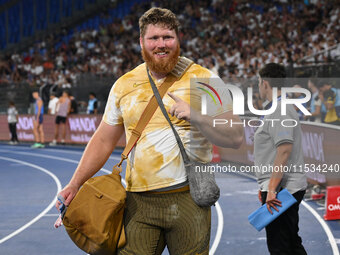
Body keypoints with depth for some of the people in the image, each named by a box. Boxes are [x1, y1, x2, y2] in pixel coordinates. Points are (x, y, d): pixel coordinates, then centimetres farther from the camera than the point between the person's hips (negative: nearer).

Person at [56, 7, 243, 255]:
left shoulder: (204, 79, 0)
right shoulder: (124, 85, 11)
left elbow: (235, 137, -5)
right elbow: (103, 141, 18)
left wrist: (195, 116, -20)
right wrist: (75, 184, 11)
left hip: (188, 198, -2)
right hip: (139, 202, 2)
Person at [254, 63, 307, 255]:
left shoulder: (279, 111, -15)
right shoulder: (283, 107, 18)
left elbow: (284, 150, -25)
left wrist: (272, 189, -25)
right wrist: (266, 185, 25)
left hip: (281, 190, -11)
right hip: (289, 188, 11)